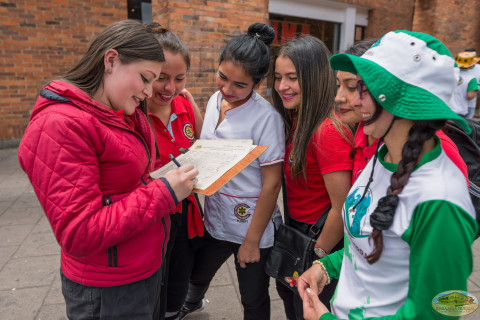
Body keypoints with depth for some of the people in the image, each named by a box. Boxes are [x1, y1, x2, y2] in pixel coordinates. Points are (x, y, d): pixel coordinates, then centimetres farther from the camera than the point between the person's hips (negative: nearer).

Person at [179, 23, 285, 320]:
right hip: (214, 217, 6)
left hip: (252, 226, -6)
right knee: (197, 275, 29)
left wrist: (252, 241, -14)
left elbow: (272, 183, -18)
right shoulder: (215, 101, -2)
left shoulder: (266, 118, -21)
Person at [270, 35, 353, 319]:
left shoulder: (328, 132, -29)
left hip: (319, 238, -8)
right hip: (295, 228, 8)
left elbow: (342, 208, -25)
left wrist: (318, 256, -13)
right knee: (287, 290, 28)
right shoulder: (294, 119, -2)